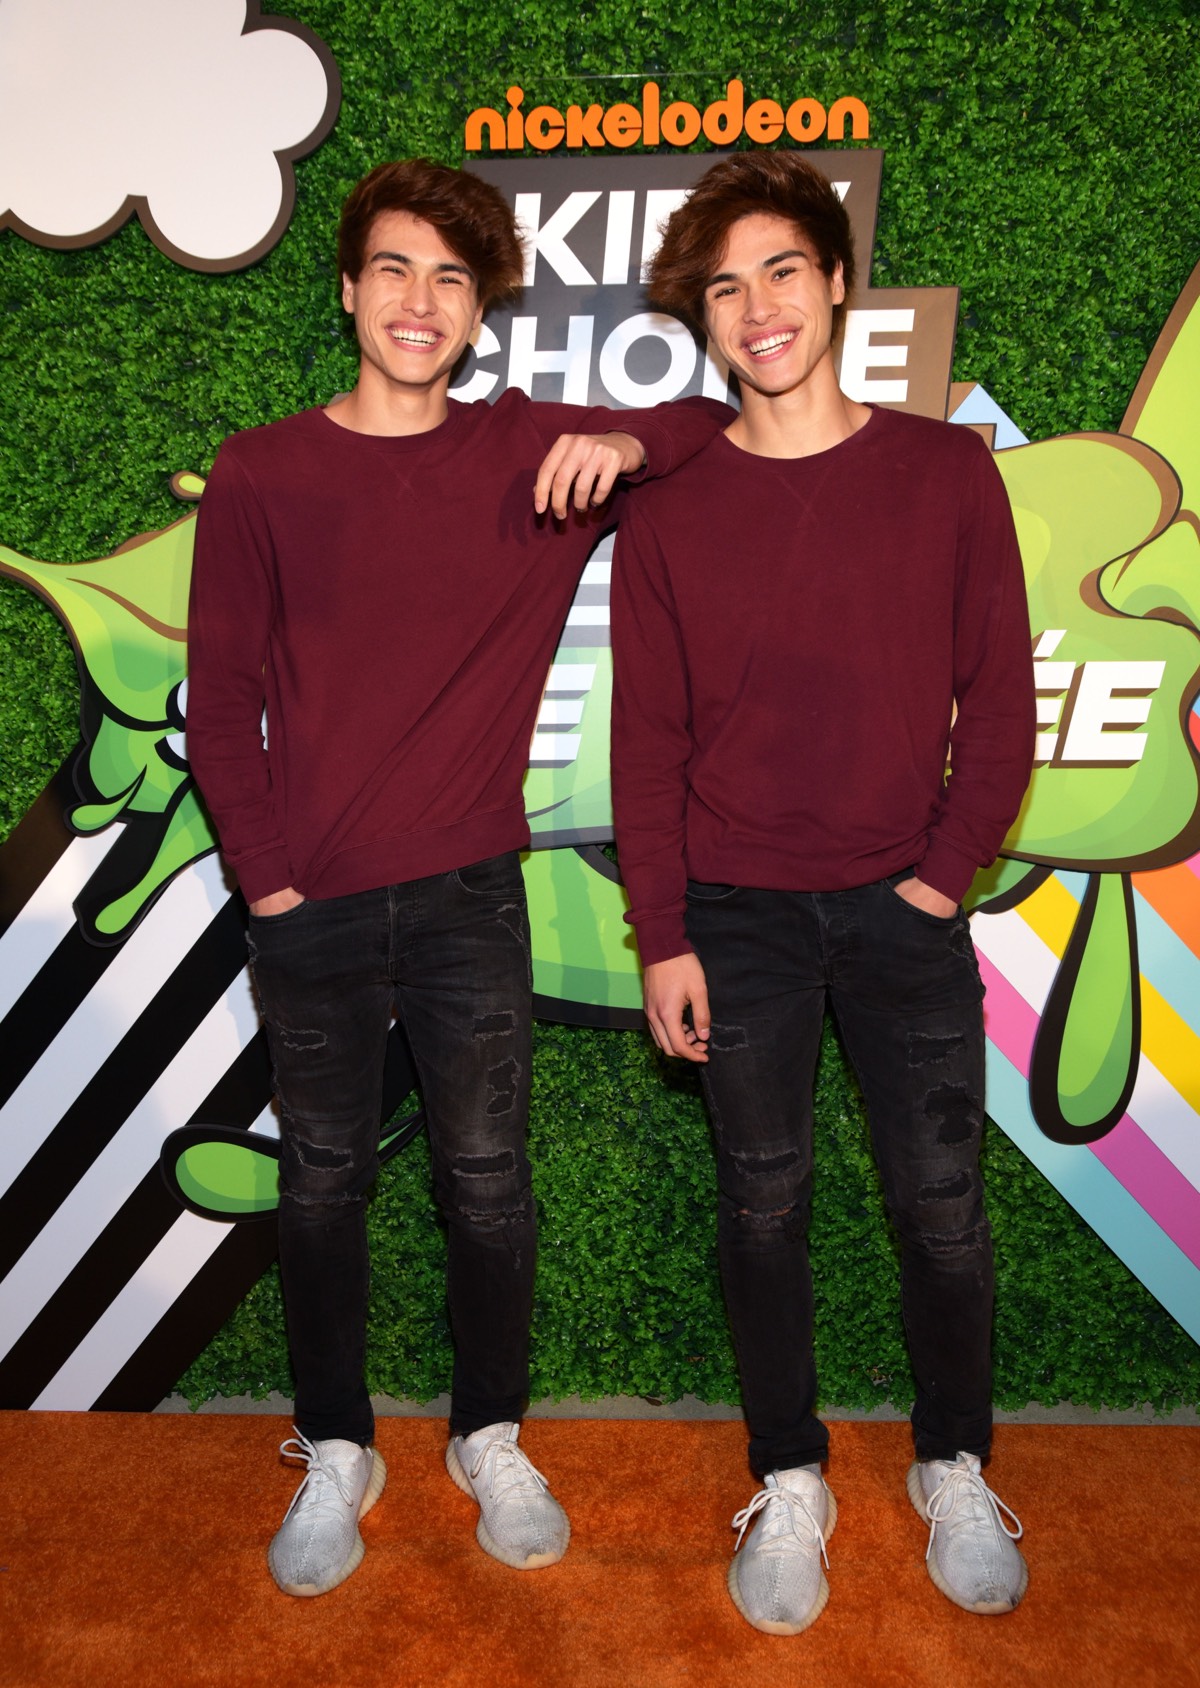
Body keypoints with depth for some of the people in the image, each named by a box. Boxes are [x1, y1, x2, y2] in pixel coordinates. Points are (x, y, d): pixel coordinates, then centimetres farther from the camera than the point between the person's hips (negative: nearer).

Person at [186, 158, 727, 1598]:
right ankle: (335, 1456, 33)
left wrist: (629, 441, -9)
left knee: (486, 1179, 10)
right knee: (324, 1181, 12)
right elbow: (220, 704, 1)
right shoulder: (259, 475, 1)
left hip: (471, 894, 1)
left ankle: (491, 1439, 33)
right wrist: (268, 879, -5)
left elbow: (725, 420, 12)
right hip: (309, 909, 0)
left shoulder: (534, 450, 3)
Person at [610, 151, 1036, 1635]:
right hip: (738, 913, 0)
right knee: (763, 1205, 10)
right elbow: (646, 735, 0)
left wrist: (950, 867, -6)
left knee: (941, 1204, 9)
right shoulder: (667, 510, 1)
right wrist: (661, 937, -4)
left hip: (902, 902, 1)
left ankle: (955, 1469, 34)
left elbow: (1000, 691, 2)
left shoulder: (946, 471, 1)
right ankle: (789, 1485, 31)